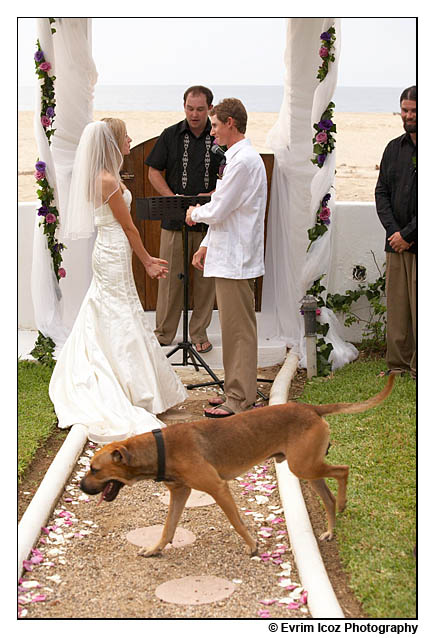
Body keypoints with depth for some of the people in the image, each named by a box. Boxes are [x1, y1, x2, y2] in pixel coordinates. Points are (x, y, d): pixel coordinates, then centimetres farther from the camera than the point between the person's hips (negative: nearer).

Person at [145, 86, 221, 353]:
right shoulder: (171, 135, 5)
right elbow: (154, 172, 8)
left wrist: (213, 195, -12)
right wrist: (173, 198, -6)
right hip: (174, 218, 1)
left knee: (206, 276, 4)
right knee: (170, 276, 2)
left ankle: (200, 333, 16)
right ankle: (164, 334, 13)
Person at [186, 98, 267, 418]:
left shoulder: (243, 161, -17)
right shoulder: (238, 158, 17)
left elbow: (218, 210, -18)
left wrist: (194, 213, 2)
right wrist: (206, 245, 21)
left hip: (235, 260, -10)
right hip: (231, 258, 10)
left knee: (239, 330, -5)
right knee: (235, 329, 15)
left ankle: (240, 402, 1)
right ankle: (239, 392, 23)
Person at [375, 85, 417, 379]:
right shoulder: (394, 148, 13)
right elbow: (381, 192, 11)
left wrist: (408, 234, -12)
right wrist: (394, 231, -3)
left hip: (423, 245, -5)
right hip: (396, 244, 5)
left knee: (421, 308, -1)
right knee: (396, 308, 8)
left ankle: (419, 369, 7)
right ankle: (397, 366, 17)